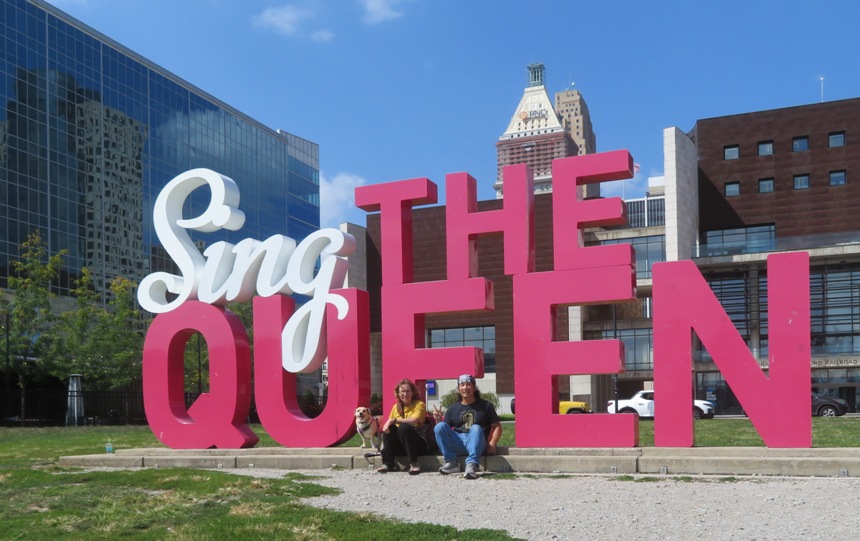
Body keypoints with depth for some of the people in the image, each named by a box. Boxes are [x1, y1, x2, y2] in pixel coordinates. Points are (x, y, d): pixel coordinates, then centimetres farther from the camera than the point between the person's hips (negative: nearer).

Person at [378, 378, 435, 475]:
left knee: (404, 426, -30)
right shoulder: (396, 407, 11)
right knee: (389, 428, -18)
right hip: (401, 447, 5)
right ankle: (388, 464, -24)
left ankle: (414, 463, -30)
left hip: (419, 444, -5)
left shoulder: (419, 405, -4)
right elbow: (389, 423, 7)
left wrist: (394, 420, -26)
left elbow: (414, 421, -22)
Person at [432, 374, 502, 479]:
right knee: (439, 426, -22)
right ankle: (451, 462, -21)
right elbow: (443, 430, 14)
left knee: (476, 428, -34)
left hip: (476, 444, -2)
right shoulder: (452, 408, 18)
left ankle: (471, 464, -46)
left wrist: (492, 444, -6)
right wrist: (438, 420, -6)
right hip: (457, 443, 2)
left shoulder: (485, 406, 13)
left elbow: (497, 427, 10)